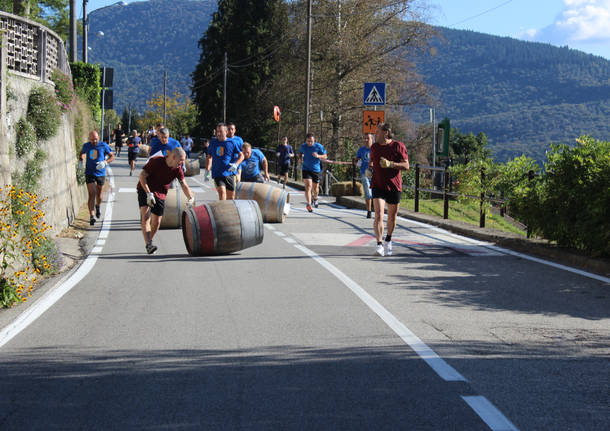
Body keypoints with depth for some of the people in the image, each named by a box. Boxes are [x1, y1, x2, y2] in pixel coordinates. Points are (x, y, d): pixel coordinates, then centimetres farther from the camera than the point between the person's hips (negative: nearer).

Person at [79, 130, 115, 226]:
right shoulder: (86, 146, 0)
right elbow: (81, 153, 22)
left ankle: (97, 207, 47)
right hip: (89, 174, -1)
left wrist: (105, 162, -17)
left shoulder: (103, 146, -5)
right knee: (92, 194, -13)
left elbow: (112, 156, 1)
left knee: (98, 195, 13)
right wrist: (80, 161, 3)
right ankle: (91, 216, -16)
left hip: (101, 174, 1)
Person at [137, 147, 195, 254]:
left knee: (156, 221, 4)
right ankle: (149, 244, -32)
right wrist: (149, 193, -25)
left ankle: (149, 244, 26)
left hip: (160, 194, 5)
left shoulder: (178, 169, -7)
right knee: (145, 215, -22)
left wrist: (191, 198, -19)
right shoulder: (156, 162, -21)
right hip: (145, 190, -5)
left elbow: (183, 184, -2)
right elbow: (142, 175, -18)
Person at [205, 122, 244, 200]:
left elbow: (241, 155, 2)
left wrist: (236, 164, -16)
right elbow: (209, 157, 18)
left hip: (229, 173, 1)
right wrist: (207, 170, 12)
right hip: (217, 173, -1)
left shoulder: (231, 142, 0)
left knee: (231, 195, 9)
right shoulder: (213, 142, 6)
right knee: (222, 191, -21)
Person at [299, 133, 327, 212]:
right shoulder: (303, 146, 0)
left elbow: (325, 156, -1)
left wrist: (318, 156, -21)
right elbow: (300, 153, 20)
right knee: (308, 187, -17)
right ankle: (309, 204, -24)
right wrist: (300, 157, -3)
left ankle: (315, 198, 45)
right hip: (306, 169, 0)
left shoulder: (319, 146, -7)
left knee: (315, 188, 12)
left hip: (316, 170, 0)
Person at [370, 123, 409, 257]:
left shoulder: (398, 146, -5)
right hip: (378, 186, 1)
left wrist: (390, 164, -21)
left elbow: (406, 166, -9)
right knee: (378, 215, -16)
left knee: (392, 217, 11)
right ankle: (379, 244, -20)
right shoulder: (374, 147, 8)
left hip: (394, 187, -1)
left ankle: (388, 240, 34)